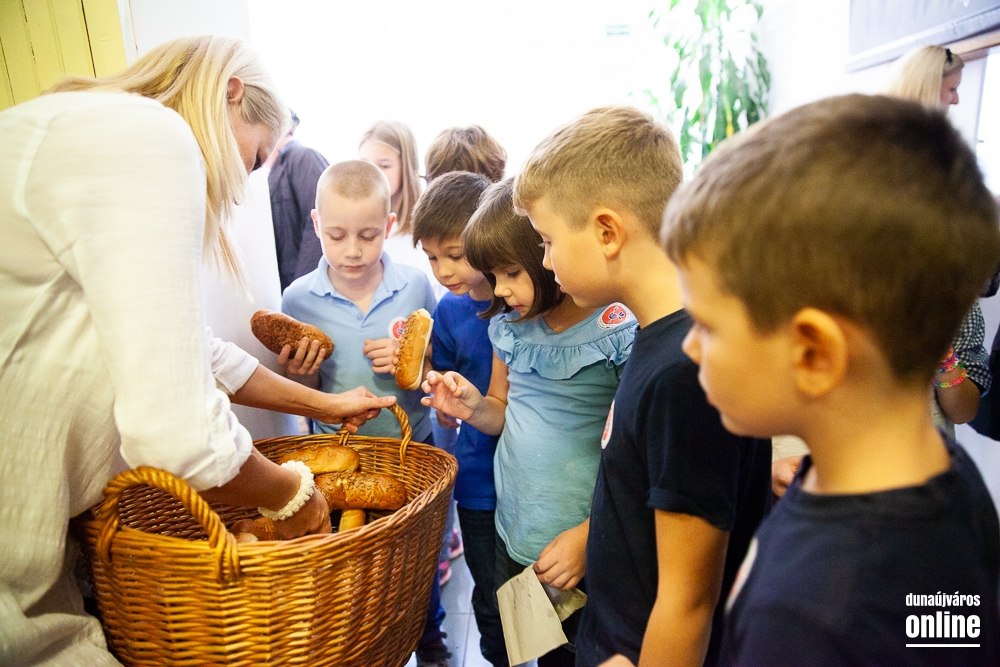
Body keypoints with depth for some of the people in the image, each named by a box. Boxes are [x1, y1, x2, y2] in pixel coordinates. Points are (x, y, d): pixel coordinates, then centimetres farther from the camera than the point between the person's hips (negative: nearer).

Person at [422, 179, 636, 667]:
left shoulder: (619, 333, -18)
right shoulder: (511, 325, 1)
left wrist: (588, 535, -21)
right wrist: (474, 408, -6)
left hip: (586, 552, -6)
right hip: (512, 534, 6)